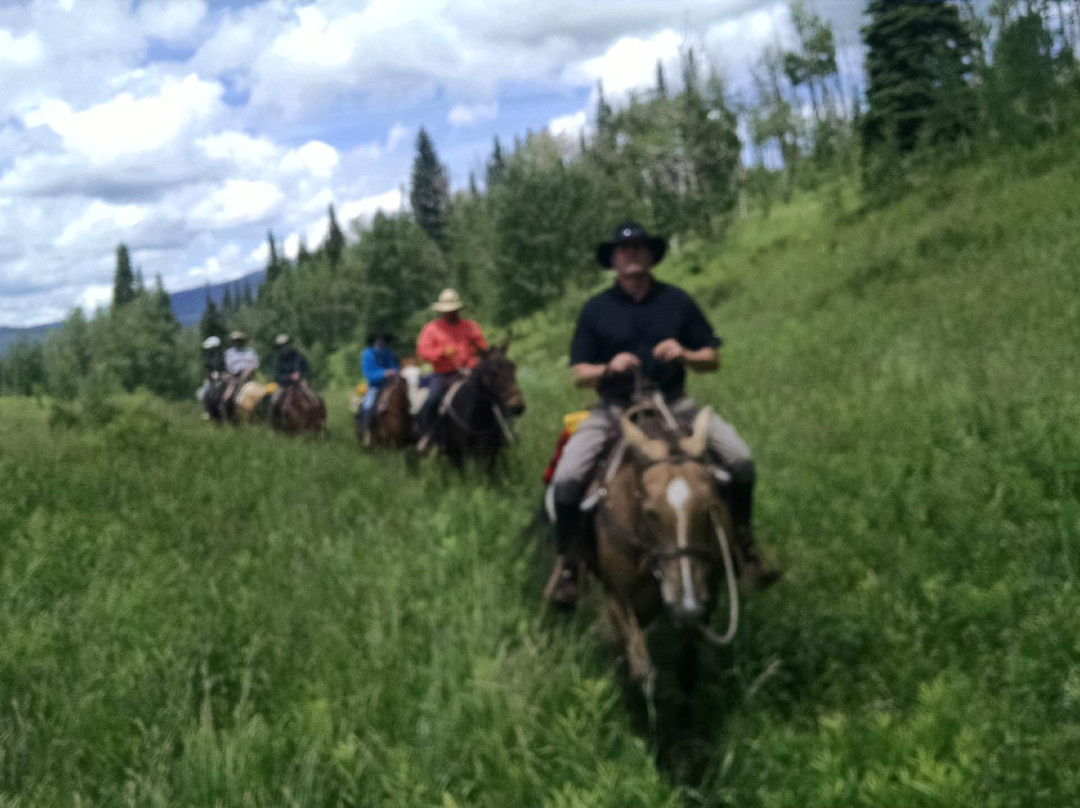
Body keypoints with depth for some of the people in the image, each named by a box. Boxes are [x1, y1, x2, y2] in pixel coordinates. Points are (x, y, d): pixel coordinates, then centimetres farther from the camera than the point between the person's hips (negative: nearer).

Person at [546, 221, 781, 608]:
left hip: (672, 402, 1)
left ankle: (743, 547, 3)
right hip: (614, 408, -1)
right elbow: (579, 374, 3)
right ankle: (568, 564, 1)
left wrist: (684, 355, -14)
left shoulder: (677, 301, 6)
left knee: (740, 458, -19)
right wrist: (609, 368, -18)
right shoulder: (596, 310, 3)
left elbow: (713, 359, 8)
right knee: (567, 479, -23)